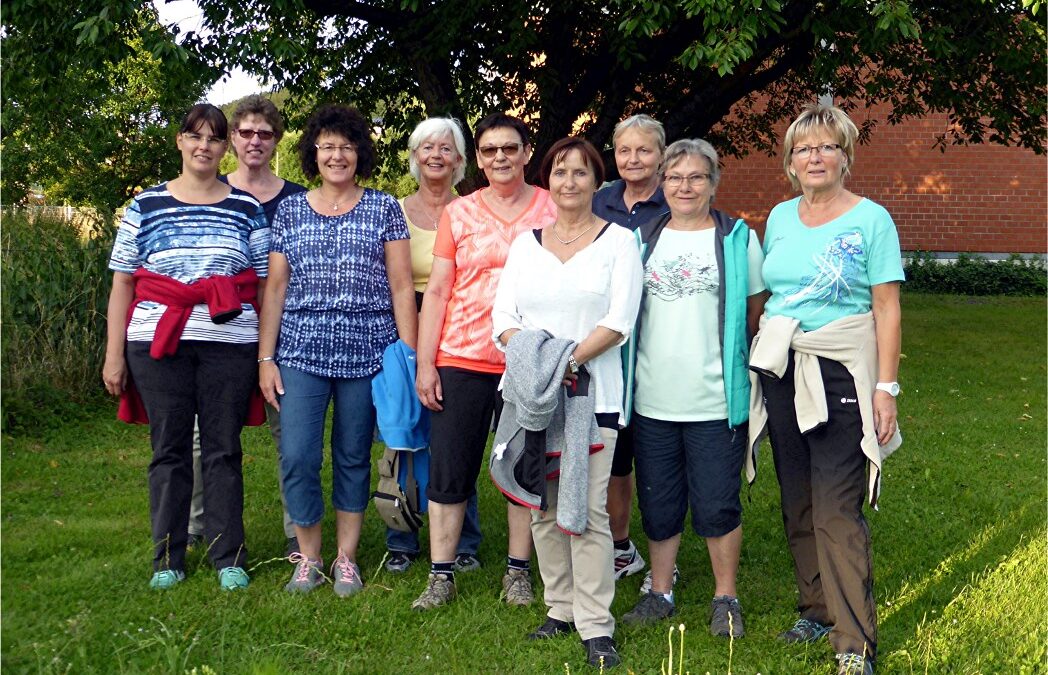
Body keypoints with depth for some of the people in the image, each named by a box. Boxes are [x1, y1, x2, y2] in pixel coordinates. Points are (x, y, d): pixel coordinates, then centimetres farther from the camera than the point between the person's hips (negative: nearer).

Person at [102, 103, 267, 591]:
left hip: (230, 344, 0)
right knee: (169, 450, 6)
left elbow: (265, 285, 8)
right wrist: (114, 354, 2)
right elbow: (122, 282, 7)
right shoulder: (145, 206, 8)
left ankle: (229, 559, 13)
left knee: (223, 451, 3)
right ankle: (167, 559, 16)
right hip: (158, 343, 0)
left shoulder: (247, 209, 8)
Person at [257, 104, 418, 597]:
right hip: (301, 352, 1)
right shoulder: (289, 211, 10)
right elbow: (275, 289, 9)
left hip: (366, 353, -1)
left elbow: (401, 287, 2)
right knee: (297, 456, -5)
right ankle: (308, 556, 12)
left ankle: (346, 557, 20)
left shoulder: (384, 209, 5)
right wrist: (266, 358, 3)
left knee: (354, 458, 7)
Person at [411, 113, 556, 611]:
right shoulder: (458, 213, 6)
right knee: (448, 470, 2)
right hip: (462, 359, 1)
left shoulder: (553, 210, 4)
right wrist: (425, 362, -1)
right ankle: (441, 574, 13)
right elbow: (436, 290, 5)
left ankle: (518, 570, 21)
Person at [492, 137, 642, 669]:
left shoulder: (618, 241, 3)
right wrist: (527, 357, -12)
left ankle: (595, 625, 0)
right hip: (529, 393, 4)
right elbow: (503, 314, 8)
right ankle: (561, 609, 21)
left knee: (587, 508, -8)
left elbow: (619, 320, -6)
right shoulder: (525, 243, 15)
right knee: (543, 506, 8)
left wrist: (569, 359, -18)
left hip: (590, 390, -4)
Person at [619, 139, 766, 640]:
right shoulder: (642, 238, 9)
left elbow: (757, 312, 6)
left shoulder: (738, 239, 2)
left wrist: (731, 359, -1)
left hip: (715, 400, -3)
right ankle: (660, 593, 26)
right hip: (652, 398, 3)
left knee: (717, 506, 2)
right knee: (658, 504, 11)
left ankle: (726, 599, 19)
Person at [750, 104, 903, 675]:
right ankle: (817, 609, 26)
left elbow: (887, 309, -6)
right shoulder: (780, 217, 11)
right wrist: (761, 358, 11)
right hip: (780, 371, 6)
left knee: (837, 510, -10)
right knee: (797, 503, 12)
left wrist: (886, 387, -12)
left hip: (840, 375, -5)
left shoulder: (871, 219, -4)